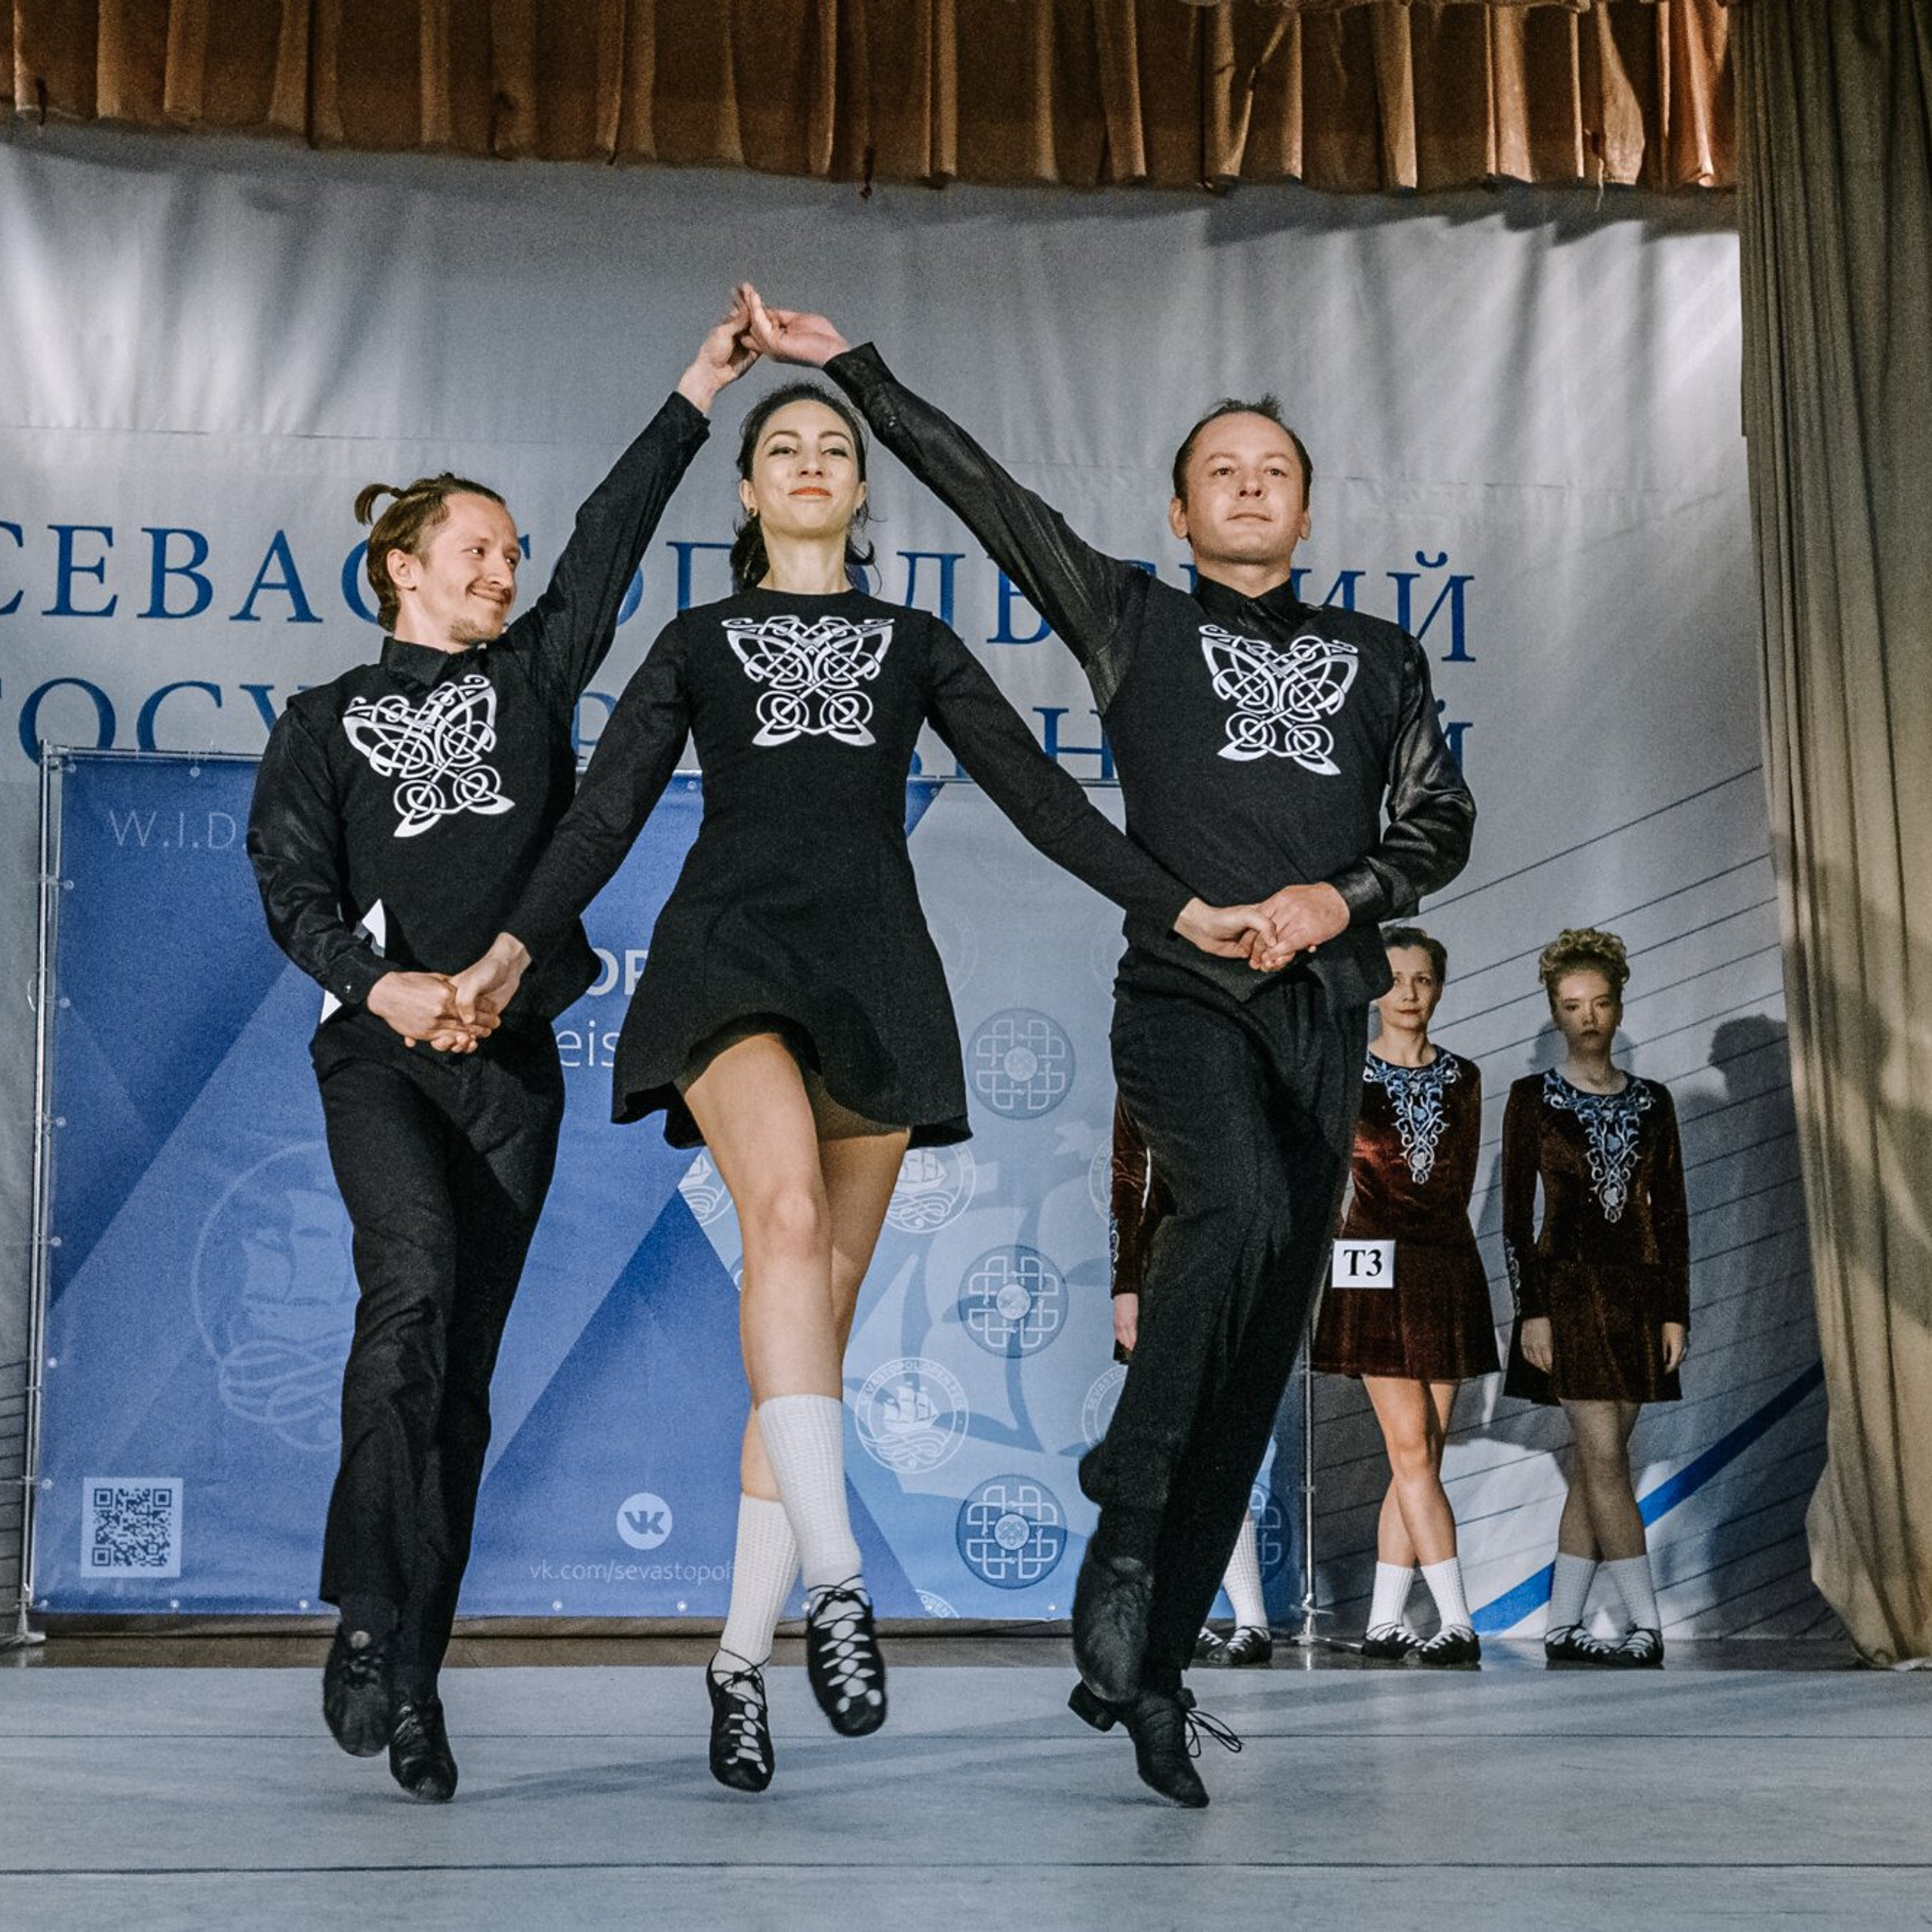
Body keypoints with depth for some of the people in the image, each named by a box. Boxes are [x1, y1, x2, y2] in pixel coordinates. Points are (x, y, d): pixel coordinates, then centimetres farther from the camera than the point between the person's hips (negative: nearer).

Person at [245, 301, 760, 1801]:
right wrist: (383, 983, -15)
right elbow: (291, 885, 2)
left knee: (464, 1362, 0)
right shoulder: (325, 721, 12)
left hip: (512, 1056, 3)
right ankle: (371, 1616, -22)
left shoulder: (531, 676, 18)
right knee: (414, 1277, -28)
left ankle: (410, 1680, 3)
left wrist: (699, 392, 6)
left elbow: (613, 537, 11)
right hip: (379, 1045, -3)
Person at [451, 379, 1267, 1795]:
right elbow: (608, 812, 12)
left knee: (822, 1310, -3)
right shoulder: (696, 643, 21)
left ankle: (743, 1658, 2)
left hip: (876, 964, 2)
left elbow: (1036, 790, 15)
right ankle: (835, 1579, -37)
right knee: (786, 1206, -31)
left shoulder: (917, 643, 23)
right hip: (733, 948, -1)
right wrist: (515, 949, -3)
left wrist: (1179, 908, 4)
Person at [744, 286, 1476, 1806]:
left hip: (1324, 1009, 4)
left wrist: (1344, 895, -4)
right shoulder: (1134, 622, 14)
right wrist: (849, 366, 6)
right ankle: (1128, 1517, -20)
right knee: (1241, 1203, -34)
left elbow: (1441, 821, 15)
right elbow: (986, 493, 10)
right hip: (1181, 992, -3)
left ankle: (1142, 1666, 6)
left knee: (1263, 1343, -1)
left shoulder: (1379, 659, 22)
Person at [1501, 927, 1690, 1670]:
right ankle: (1647, 1626, -7)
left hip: (1638, 1292, 4)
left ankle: (1562, 1626, 10)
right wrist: (1530, 1312, -10)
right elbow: (1516, 1212, -3)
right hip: (1567, 1288, -4)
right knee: (1604, 1456, -9)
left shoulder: (1652, 1101, 10)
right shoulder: (1532, 1098, 0)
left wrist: (1675, 1311, 2)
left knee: (1594, 1461, 4)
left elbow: (1671, 1213, 9)